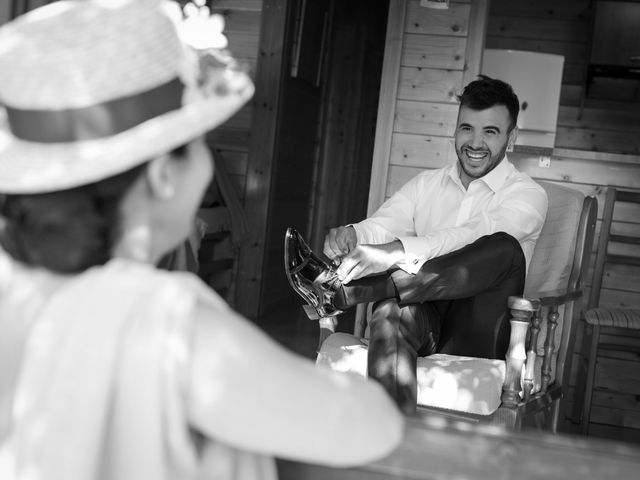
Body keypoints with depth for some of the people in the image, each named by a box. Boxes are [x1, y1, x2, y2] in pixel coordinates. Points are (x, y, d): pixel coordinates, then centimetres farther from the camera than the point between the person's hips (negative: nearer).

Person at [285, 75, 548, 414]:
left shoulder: (528, 195, 4)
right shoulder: (426, 184, 19)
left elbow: (473, 237, -17)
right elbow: (381, 224, 2)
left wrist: (396, 253, -33)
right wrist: (350, 234, -25)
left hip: (475, 338, -2)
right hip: (421, 318, 2)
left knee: (505, 248, -31)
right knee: (393, 311, -35)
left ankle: (344, 291, -40)